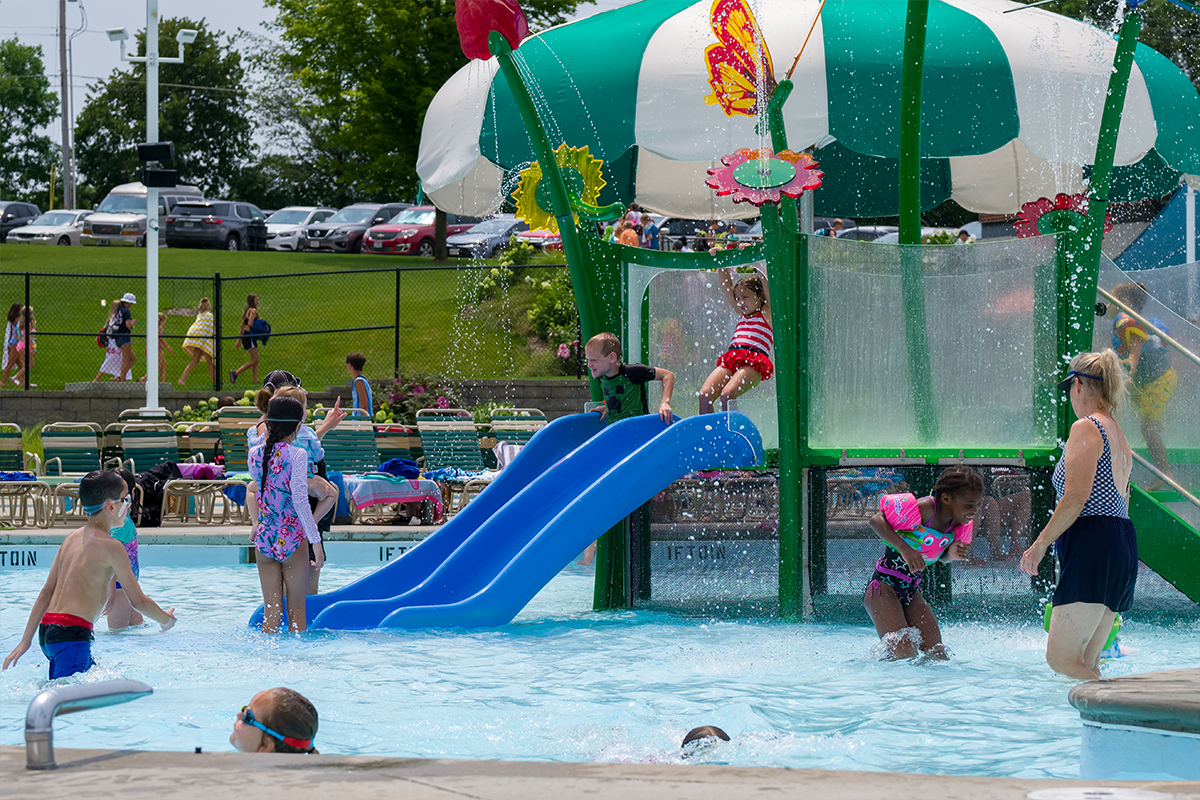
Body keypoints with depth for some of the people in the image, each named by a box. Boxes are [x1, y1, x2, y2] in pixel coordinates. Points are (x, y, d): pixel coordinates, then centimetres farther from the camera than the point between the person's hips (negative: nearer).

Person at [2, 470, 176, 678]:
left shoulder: (71, 538, 17)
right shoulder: (111, 547, -6)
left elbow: (46, 593, 17)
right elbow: (138, 601, -1)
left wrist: (26, 640, 18)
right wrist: (166, 620, 17)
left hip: (47, 629, 9)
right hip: (72, 632, -9)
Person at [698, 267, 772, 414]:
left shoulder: (766, 313, 11)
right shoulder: (743, 314, 30)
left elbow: (765, 283, 1)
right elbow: (726, 287, 32)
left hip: (754, 363, -7)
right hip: (729, 360, 7)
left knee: (727, 395, -30)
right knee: (704, 395, -15)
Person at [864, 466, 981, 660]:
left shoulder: (958, 523, 2)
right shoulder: (924, 509, -20)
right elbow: (876, 520, -18)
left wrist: (953, 553, -9)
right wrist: (904, 548, -31)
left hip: (912, 593, 8)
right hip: (883, 587, -8)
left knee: (937, 655, -6)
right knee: (904, 653, -23)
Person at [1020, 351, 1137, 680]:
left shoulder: (1086, 428, -7)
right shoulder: (1120, 438, 22)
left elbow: (1077, 496, -16)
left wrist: (1040, 544, -11)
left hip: (1092, 547, -10)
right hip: (1123, 546, 10)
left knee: (1062, 659, -13)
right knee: (1086, 664, 11)